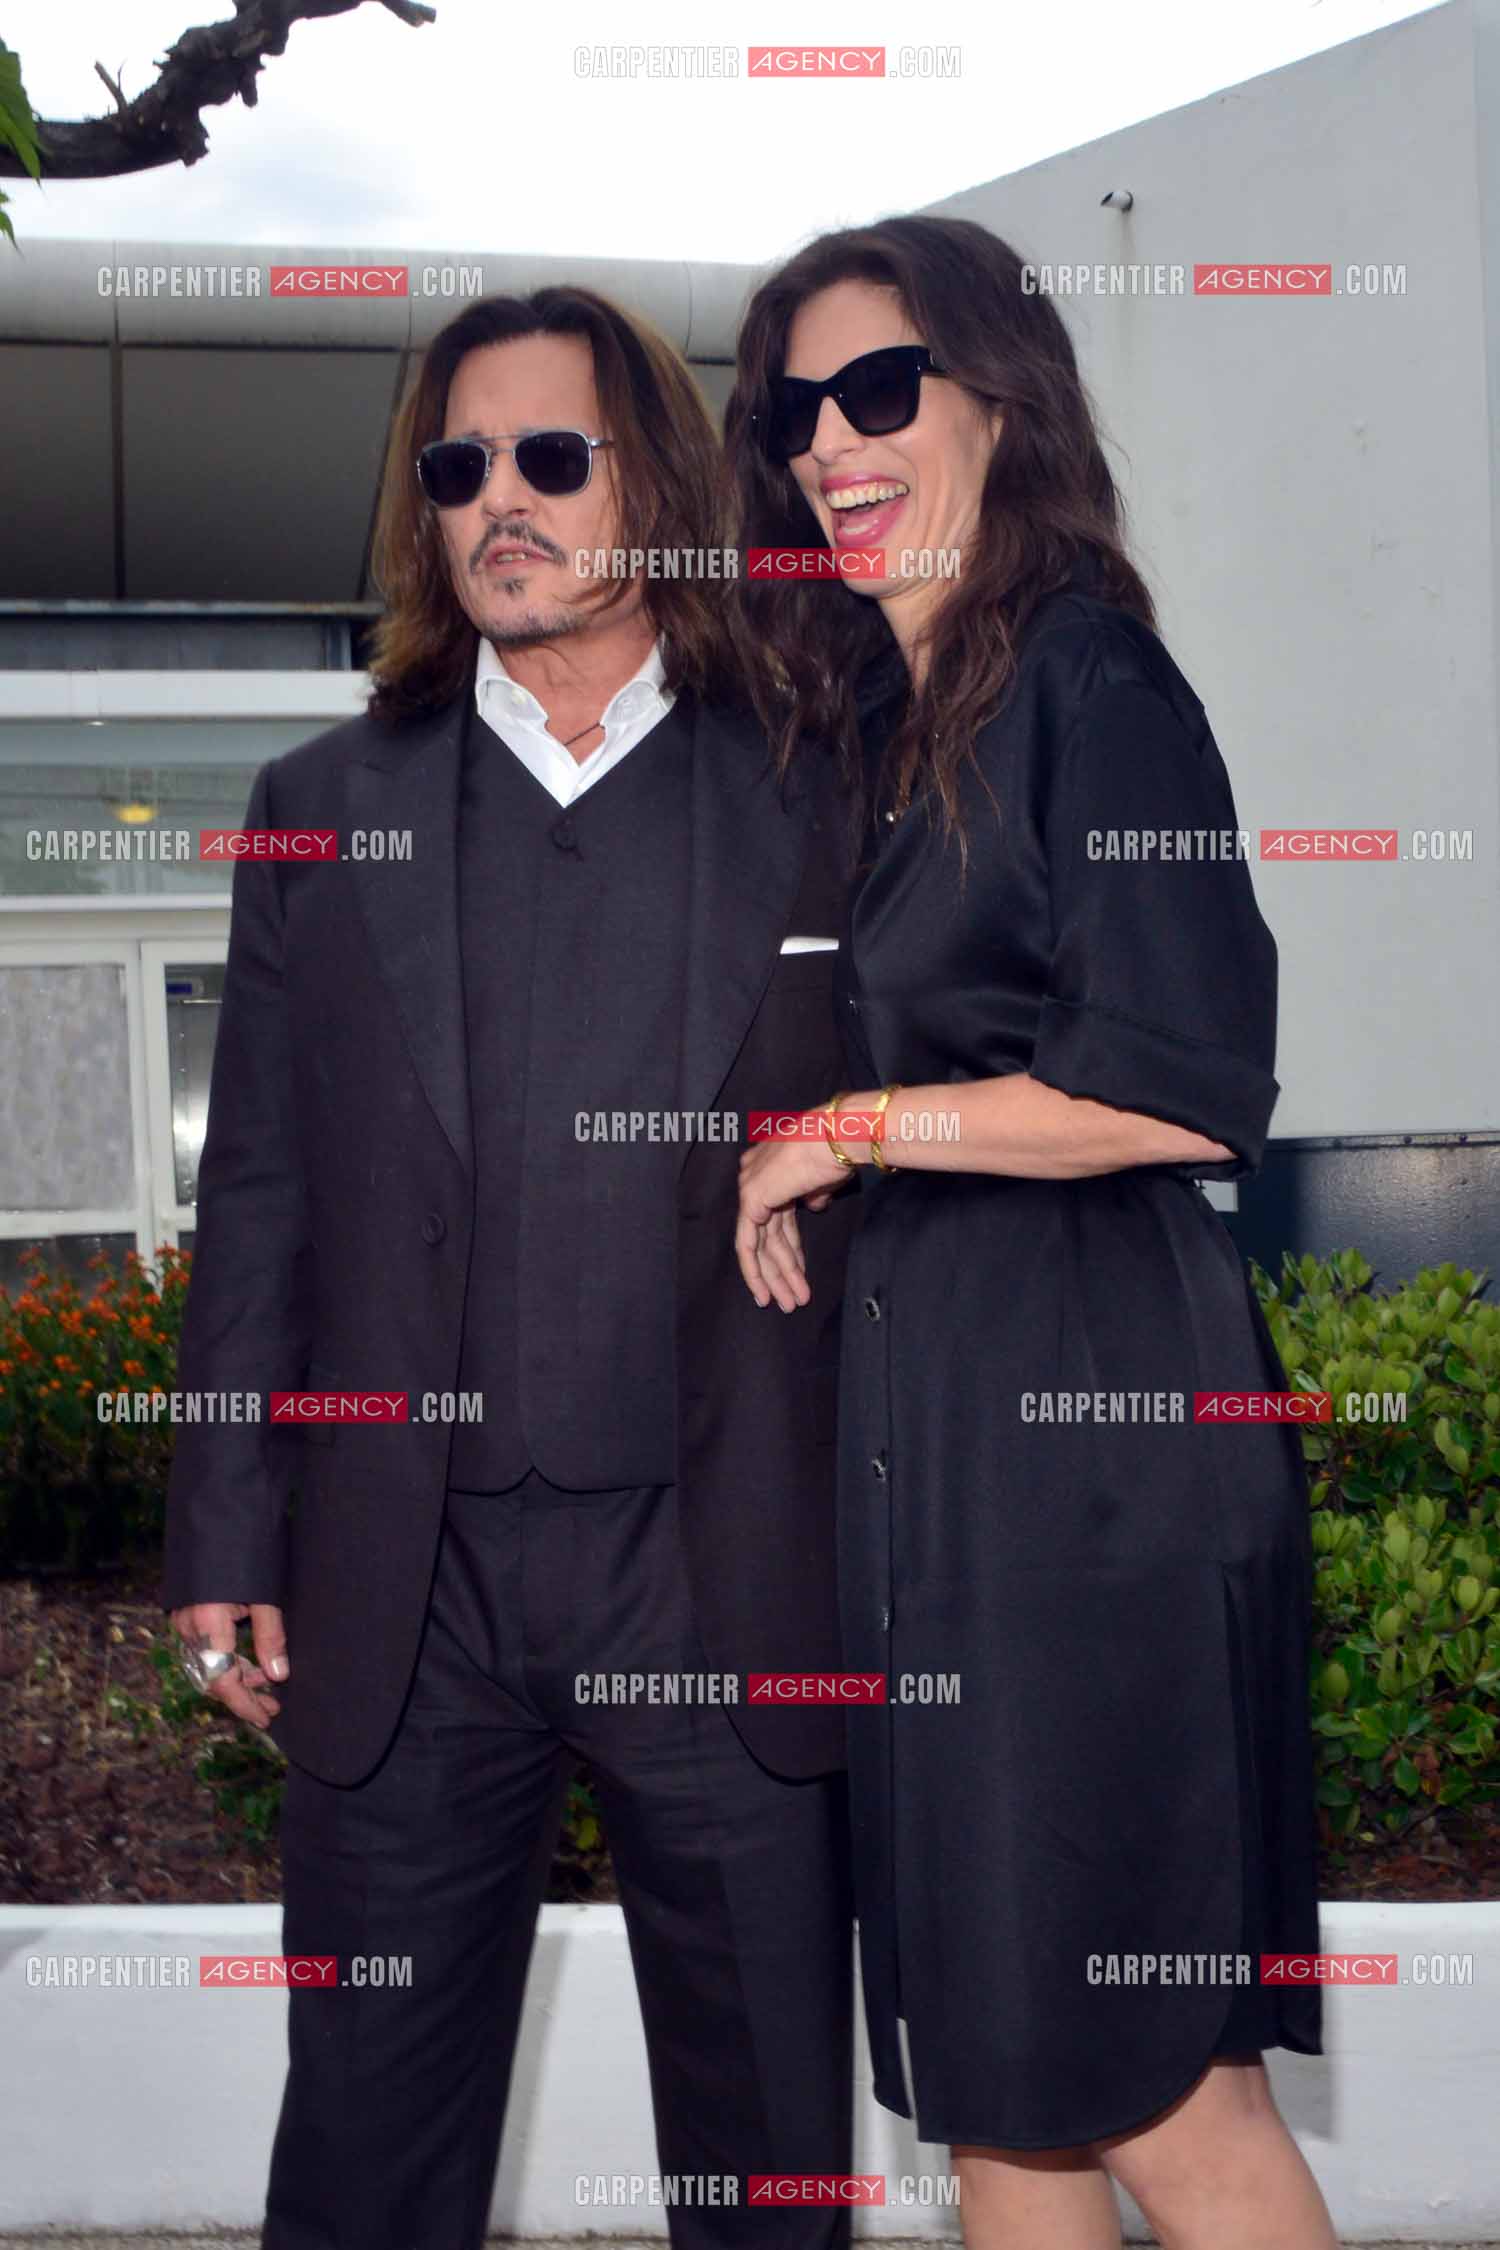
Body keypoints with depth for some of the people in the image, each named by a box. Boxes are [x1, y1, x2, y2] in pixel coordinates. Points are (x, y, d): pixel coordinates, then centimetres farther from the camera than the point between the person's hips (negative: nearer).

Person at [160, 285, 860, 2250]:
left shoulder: (819, 804, 4)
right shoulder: (325, 810, 10)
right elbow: (259, 1198, 9)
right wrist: (226, 1546, 4)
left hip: (728, 1580, -1)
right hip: (406, 1589, 2)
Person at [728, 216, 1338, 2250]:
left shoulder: (1087, 678, -9)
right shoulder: (872, 723, 16)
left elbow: (1191, 1088, -18)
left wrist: (852, 1132, -11)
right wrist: (815, 1172, 11)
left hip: (1088, 1410, -8)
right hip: (924, 1405, 8)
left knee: (1138, 2065, 0)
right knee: (986, 2070, 14)